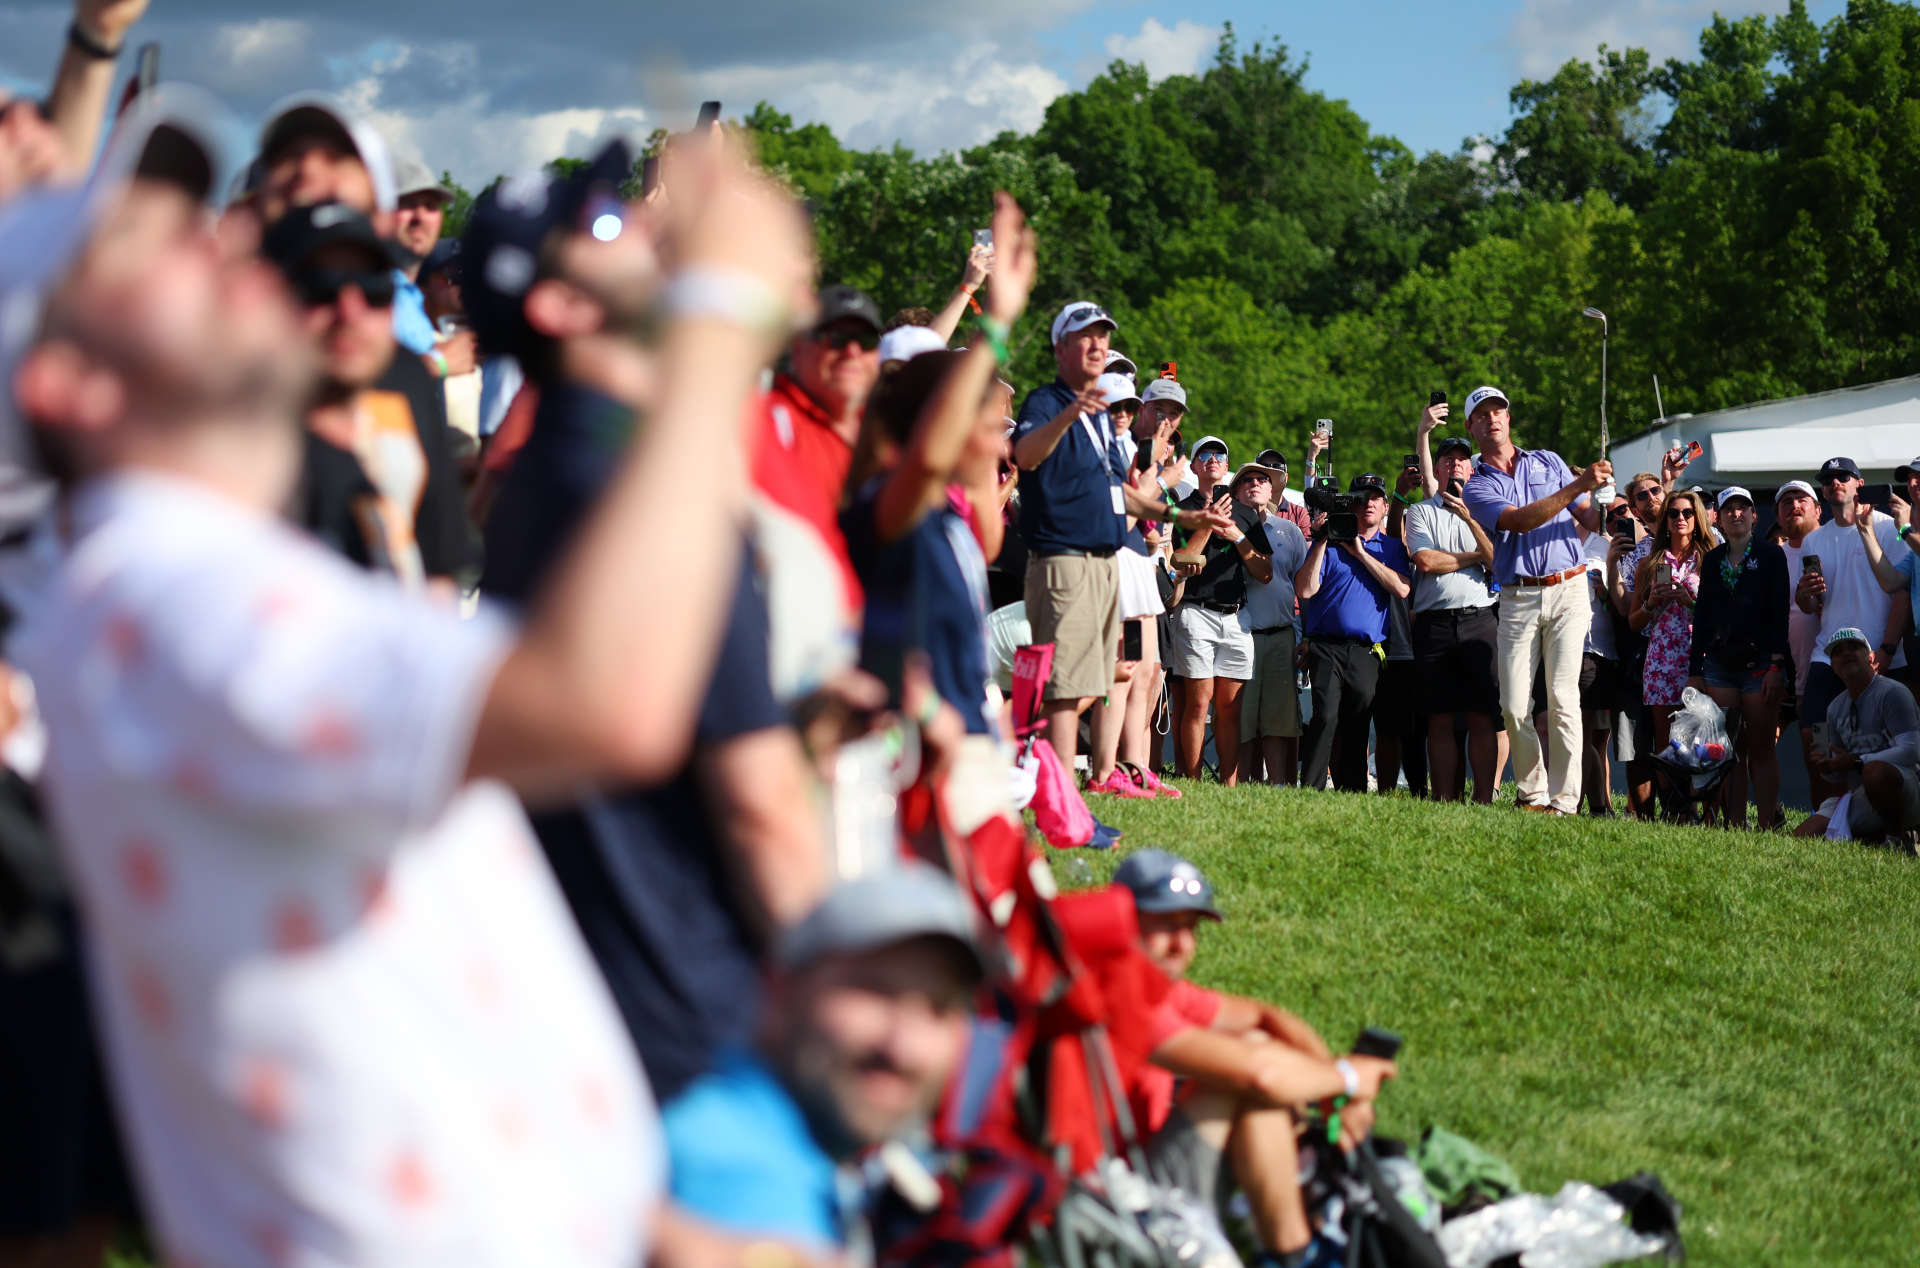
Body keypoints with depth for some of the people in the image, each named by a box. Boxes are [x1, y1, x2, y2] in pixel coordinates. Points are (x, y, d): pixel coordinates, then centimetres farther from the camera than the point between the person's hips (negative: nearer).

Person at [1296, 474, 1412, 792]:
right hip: (1327, 646, -2)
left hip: (1367, 652, 2)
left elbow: (1402, 588, -3)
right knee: (1326, 716, -20)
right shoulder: (1329, 543, 11)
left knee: (1357, 728, 4)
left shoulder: (1392, 549, 17)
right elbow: (1305, 590, 0)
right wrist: (1320, 543, -5)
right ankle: (1311, 790, -19)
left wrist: (1361, 553, -3)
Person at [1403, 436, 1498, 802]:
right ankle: (1445, 799, -1)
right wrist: (1475, 558, 1)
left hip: (1479, 619, 0)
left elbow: (1497, 562, 0)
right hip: (1434, 622, 0)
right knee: (1440, 719, -1)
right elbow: (1425, 560, -5)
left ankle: (1484, 798, -6)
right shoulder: (1421, 511, 13)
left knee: (1482, 716, -6)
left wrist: (1469, 518, -9)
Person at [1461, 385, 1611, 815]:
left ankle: (1563, 803, -9)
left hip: (1568, 590, 0)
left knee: (1562, 699, -9)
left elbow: (1587, 518, 14)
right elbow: (1519, 521, -13)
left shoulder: (1549, 461, 14)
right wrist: (1577, 485, -22)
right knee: (1515, 707, -5)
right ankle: (1533, 793, 10)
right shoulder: (1477, 487, 6)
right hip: (1518, 598, 0)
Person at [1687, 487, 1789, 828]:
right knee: (1730, 749, 1)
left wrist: (1776, 666, -12)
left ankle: (1767, 825, -4)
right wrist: (1695, 670, 8)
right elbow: (1702, 615, 15)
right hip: (1720, 665, 4)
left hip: (1760, 661, -4)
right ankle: (1734, 826, 1)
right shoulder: (1712, 560, 15)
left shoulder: (1771, 555, 3)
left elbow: (1780, 612, -4)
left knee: (1761, 749, -5)